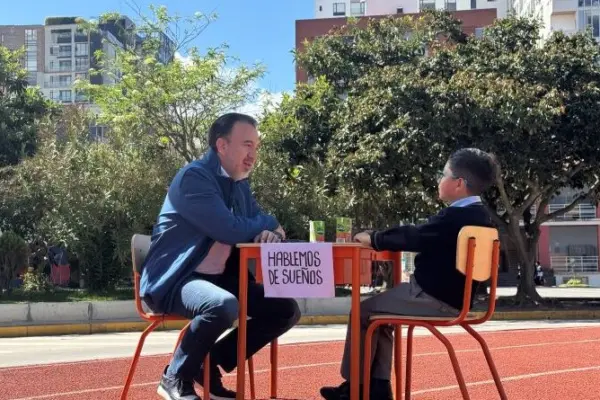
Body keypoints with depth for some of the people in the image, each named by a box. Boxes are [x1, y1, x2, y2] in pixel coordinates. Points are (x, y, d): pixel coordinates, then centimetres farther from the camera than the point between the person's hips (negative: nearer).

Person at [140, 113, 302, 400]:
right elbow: (230, 230, -25)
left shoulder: (240, 183, 11)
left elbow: (257, 226, 14)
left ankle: (210, 365, 7)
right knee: (224, 305, -38)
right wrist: (270, 222, -6)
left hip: (219, 278, 9)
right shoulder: (193, 176, -16)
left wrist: (270, 234, -12)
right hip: (173, 280, -9)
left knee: (286, 310, 0)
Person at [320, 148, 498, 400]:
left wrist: (373, 239, -6)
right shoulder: (478, 215, 9)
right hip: (449, 295, 10)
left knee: (365, 312, 1)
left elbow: (414, 237, -20)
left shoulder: (457, 216, -22)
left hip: (434, 298, -10)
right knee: (379, 311, 21)